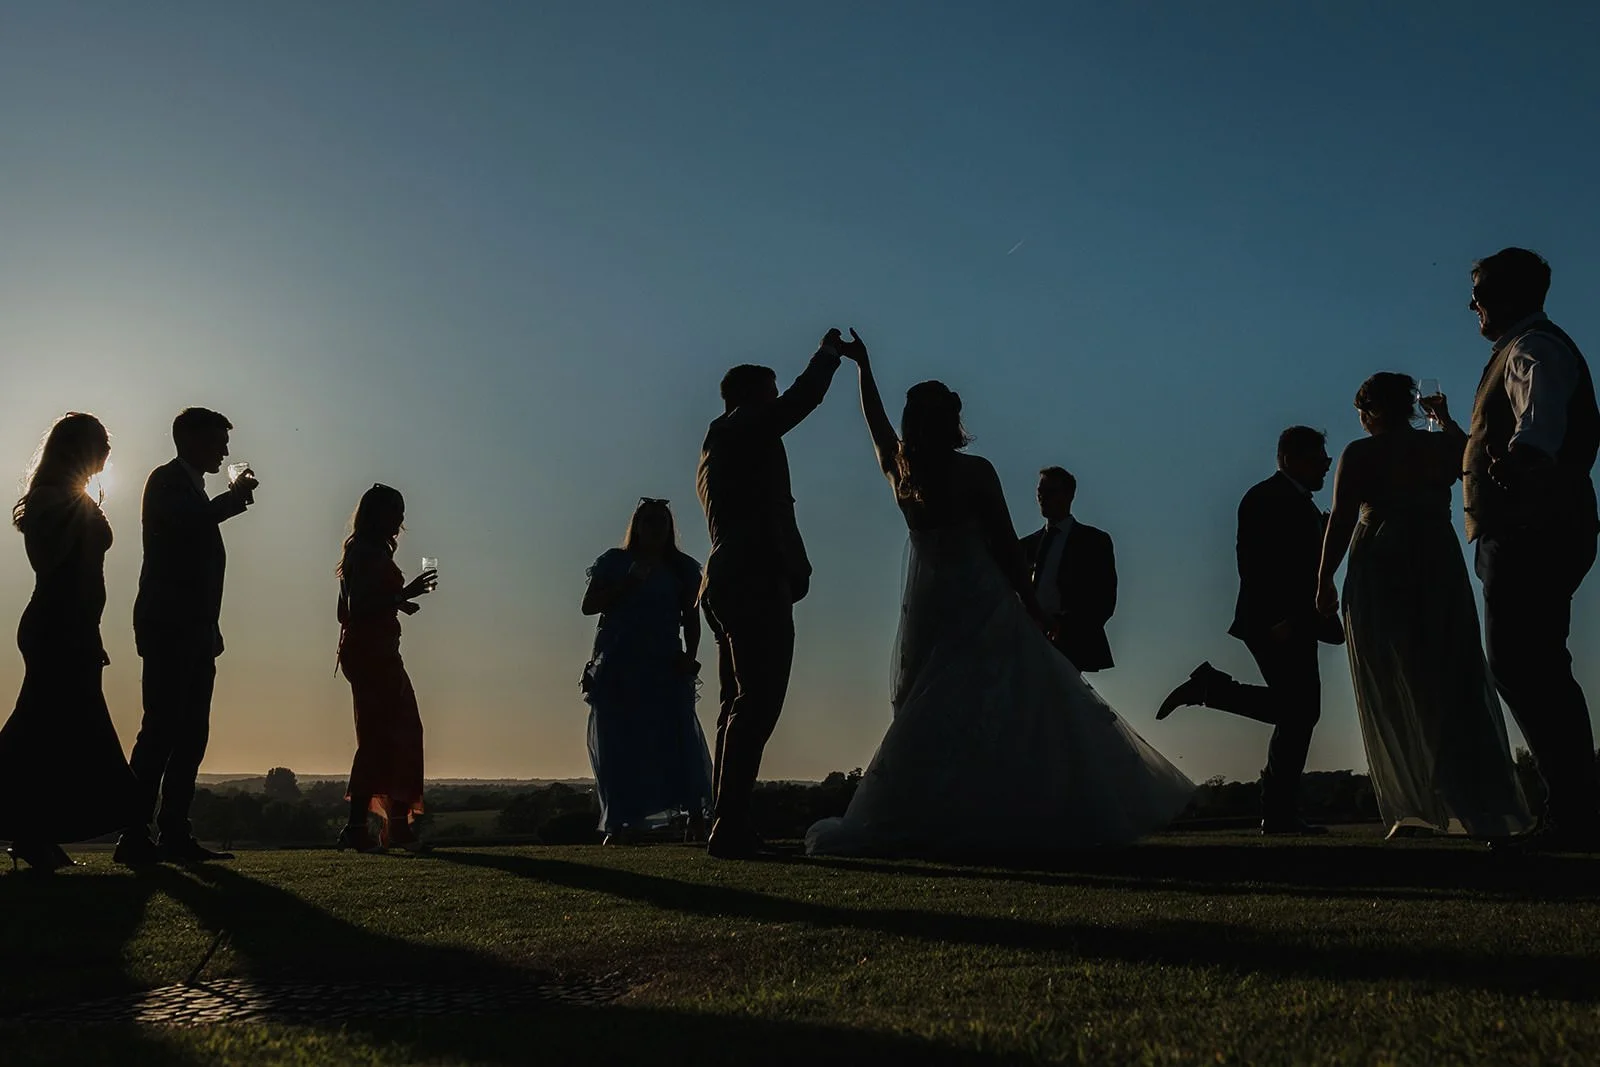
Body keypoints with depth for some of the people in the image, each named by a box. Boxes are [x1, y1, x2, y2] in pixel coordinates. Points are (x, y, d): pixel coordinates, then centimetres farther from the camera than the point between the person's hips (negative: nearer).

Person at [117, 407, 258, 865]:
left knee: (191, 733, 5)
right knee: (162, 729, -12)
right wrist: (236, 497, -9)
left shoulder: (190, 488, 24)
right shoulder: (168, 481, -2)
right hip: (168, 628, -9)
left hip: (193, 632, 9)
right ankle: (135, 835, -11)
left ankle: (175, 834, 7)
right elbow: (188, 521, -24)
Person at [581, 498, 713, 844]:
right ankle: (622, 822, 1)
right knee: (617, 744, -4)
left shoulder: (683, 569, 14)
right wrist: (629, 582, -7)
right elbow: (589, 605, 2)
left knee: (677, 736, -12)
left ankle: (696, 814, -6)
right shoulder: (614, 563, 11)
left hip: (665, 668, 0)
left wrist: (689, 658, -5)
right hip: (616, 667, 0)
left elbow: (691, 620, 10)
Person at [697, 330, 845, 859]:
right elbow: (800, 399, -4)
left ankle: (728, 825, 11)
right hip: (756, 584, -10)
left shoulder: (717, 447, 26)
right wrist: (828, 353, 13)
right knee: (755, 705, -14)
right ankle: (730, 825, -18)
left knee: (742, 706, 10)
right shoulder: (744, 431, -1)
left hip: (729, 586, 10)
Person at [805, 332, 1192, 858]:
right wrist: (1033, 605, 3)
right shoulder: (975, 473, -8)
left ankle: (893, 821, 4)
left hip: (928, 610, 5)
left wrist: (862, 364, 33)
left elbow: (875, 421, 22)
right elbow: (1006, 545, -5)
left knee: (924, 717, 8)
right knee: (1021, 710, -1)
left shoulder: (899, 472, 4)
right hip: (982, 607, -5)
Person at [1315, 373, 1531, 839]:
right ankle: (1485, 809, -3)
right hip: (1440, 569, 3)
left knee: (1392, 695, 2)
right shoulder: (1443, 445, 8)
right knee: (1452, 685, 5)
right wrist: (1447, 420, 38)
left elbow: (1341, 521, -9)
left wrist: (1325, 581, -3)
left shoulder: (1360, 454, -3)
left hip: (1380, 570, -3)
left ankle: (1414, 810, -2)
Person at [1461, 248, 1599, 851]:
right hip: (1529, 533, 11)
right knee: (1534, 668, 11)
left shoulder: (1534, 348, -8)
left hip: (1530, 532, -11)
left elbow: (1543, 413, -32)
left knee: (1523, 667, -14)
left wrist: (1522, 452, -50)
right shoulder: (1531, 349, 25)